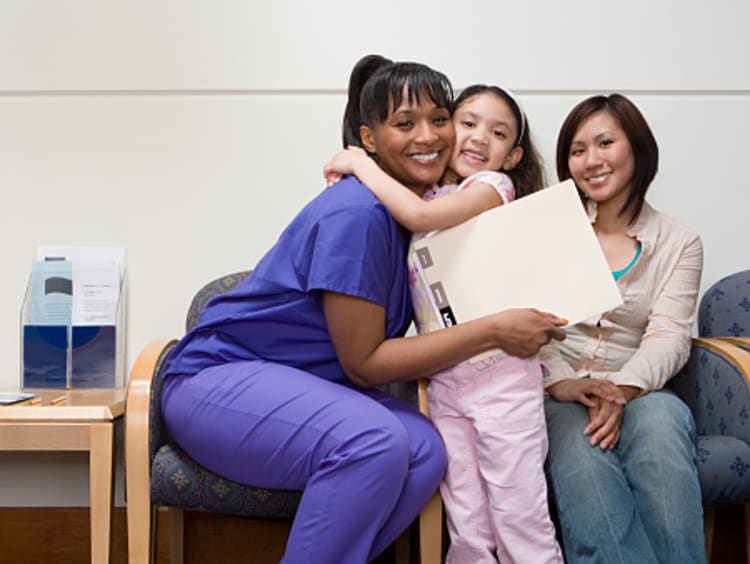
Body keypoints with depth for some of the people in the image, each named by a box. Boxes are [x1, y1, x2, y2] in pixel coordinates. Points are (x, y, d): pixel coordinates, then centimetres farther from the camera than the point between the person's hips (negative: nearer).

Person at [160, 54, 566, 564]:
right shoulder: (356, 214, -22)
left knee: (425, 452, -16)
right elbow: (363, 363, -19)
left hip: (307, 387, 8)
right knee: (373, 442, -31)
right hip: (220, 379, -7)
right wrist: (493, 331, -20)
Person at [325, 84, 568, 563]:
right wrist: (357, 176, 4)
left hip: (501, 372, -5)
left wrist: (361, 164, -9)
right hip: (443, 380, 5)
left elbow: (420, 216, -20)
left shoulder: (493, 186, -6)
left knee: (519, 515, 1)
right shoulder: (422, 198, 14)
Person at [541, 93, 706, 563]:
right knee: (583, 461, -34)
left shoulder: (679, 243, 10)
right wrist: (559, 381, -20)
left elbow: (669, 335, -3)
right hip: (557, 394, 0)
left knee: (660, 420, -35)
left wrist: (622, 390, -23)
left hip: (637, 392, 1)